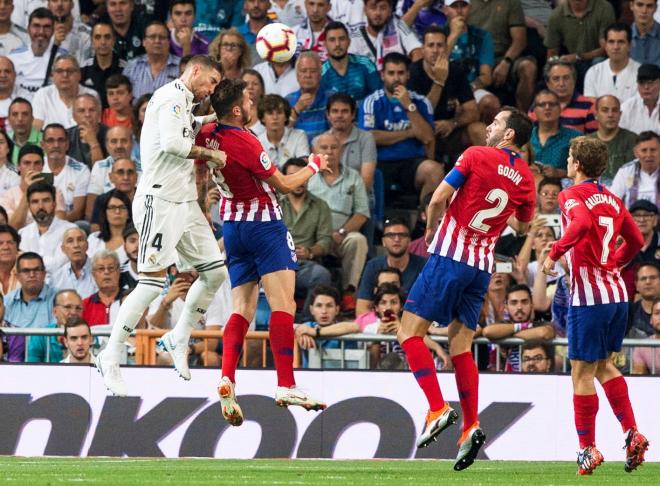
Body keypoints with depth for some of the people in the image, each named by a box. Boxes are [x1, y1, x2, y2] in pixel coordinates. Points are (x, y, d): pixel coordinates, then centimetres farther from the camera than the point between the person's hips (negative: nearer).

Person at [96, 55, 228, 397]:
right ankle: (110, 358, -6)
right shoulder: (172, 97, -10)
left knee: (215, 272, 8)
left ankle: (179, 339, 22)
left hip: (185, 202, 10)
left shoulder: (184, 105, 21)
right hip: (160, 201, -10)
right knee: (152, 282, -12)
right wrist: (211, 154, -13)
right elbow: (172, 142, -23)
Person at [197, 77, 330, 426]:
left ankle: (227, 378, -13)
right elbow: (285, 185, -10)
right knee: (283, 304, -12)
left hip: (231, 225, 8)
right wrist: (315, 166, 7)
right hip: (263, 224, -8)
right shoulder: (245, 142, -19)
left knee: (242, 309, 7)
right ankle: (286, 386, -22)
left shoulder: (207, 136, 1)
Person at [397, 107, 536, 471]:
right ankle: (470, 426, 1)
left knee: (410, 331, -2)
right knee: (460, 346, 12)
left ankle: (438, 409, -14)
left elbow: (438, 198, -10)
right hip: (483, 266, 6)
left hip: (450, 254, -6)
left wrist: (431, 229, 7)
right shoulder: (525, 178, 8)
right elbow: (521, 226, 22)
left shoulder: (477, 156, -8)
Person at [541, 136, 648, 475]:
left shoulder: (572, 195, -7)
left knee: (582, 373, 0)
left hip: (589, 296, -7)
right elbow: (636, 241, 20)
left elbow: (582, 222, -28)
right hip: (617, 294, 7)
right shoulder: (611, 199, 14)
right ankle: (632, 434, 8)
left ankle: (588, 449, 2)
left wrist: (555, 253, -20)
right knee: (603, 366, 20)